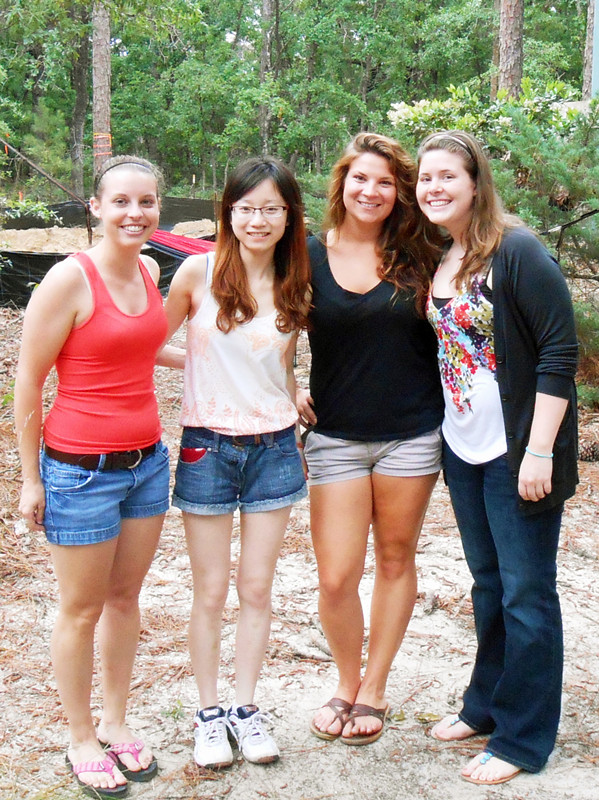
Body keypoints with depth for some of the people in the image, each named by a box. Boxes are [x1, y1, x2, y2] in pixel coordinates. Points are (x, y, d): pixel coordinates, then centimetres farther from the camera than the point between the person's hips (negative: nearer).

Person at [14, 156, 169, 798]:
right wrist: (30, 479, -9)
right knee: (83, 608, 9)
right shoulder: (70, 278, -15)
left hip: (146, 460, 6)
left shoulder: (149, 271, 5)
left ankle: (115, 722, 36)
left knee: (125, 597, 18)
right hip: (80, 469, -6)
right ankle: (81, 741, 28)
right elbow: (27, 382, -11)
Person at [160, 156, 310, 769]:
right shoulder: (199, 271, -7)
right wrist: (205, 364, -4)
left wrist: (295, 402, 6)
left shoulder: (294, 285, 4)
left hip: (273, 448, 3)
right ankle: (209, 713, 23)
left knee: (256, 589, 10)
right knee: (210, 591, 7)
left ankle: (245, 708, 26)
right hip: (208, 447, -2)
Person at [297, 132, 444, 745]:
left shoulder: (418, 257, 0)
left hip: (412, 435, 1)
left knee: (396, 559, 11)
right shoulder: (309, 256, 0)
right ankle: (346, 683, 25)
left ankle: (374, 690, 29)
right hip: (336, 437, 0)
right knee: (336, 578, -2)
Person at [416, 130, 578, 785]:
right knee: (488, 582, 19)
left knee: (525, 592, 3)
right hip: (461, 448, 7)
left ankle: (522, 738, 16)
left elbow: (559, 350, -16)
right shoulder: (433, 258, 6)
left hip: (517, 451, -7)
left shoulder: (517, 252, -14)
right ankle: (486, 705, 34)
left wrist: (539, 450, -20)